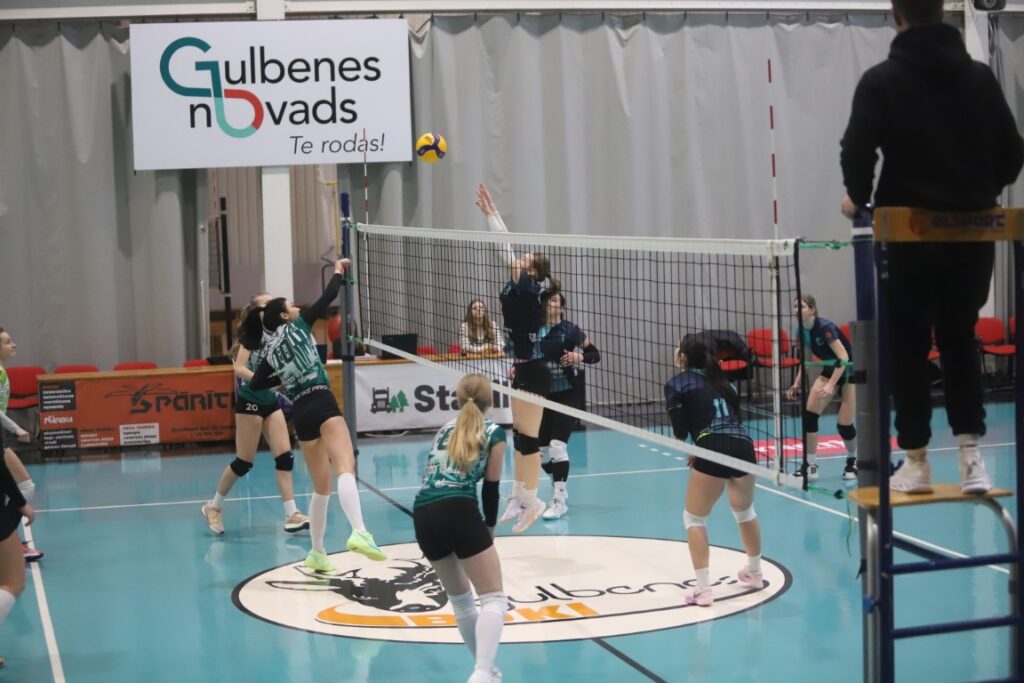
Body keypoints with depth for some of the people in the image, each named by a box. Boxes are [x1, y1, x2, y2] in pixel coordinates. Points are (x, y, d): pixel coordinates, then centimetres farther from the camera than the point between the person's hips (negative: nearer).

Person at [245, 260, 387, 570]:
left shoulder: (270, 350, 17)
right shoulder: (296, 327, 6)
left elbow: (255, 384, 17)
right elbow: (328, 298, 8)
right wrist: (338, 271, 23)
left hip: (300, 413, 6)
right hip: (321, 403, -6)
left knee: (321, 487, 17)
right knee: (346, 470, -24)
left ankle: (317, 553, 23)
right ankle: (359, 533, -45)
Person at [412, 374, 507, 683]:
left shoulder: (445, 429, 26)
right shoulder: (494, 432, 11)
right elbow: (491, 488, 10)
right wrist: (490, 527, 24)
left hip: (422, 514, 6)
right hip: (458, 511, -6)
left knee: (460, 599, 22)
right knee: (494, 599, -3)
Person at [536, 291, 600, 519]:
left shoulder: (570, 330, -8)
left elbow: (595, 354, -3)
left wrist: (578, 357, -21)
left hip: (567, 395, -4)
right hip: (543, 395, 4)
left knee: (557, 444, -14)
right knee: (541, 451, 7)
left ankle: (560, 500, -7)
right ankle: (558, 484, 33)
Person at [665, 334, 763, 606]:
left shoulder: (676, 384, 5)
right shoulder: (718, 379, 24)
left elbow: (680, 432, -1)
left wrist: (682, 441, 20)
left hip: (715, 451, -6)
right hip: (744, 445, 6)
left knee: (694, 519, 8)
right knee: (745, 511, 29)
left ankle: (703, 589, -2)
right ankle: (755, 573, 45)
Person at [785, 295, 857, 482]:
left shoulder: (824, 327, -28)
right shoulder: (802, 331, -4)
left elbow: (844, 357, -31)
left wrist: (831, 385, -36)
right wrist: (797, 383, 3)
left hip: (850, 371, -7)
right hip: (831, 369, 7)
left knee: (844, 424, -8)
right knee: (809, 413, -11)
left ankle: (852, 461, 22)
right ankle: (811, 466, -5)